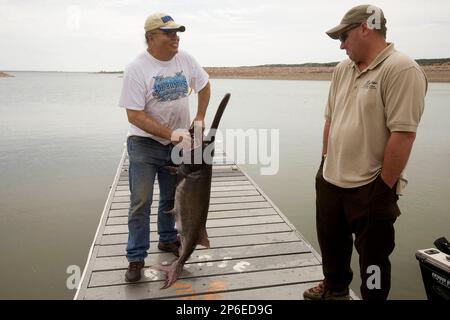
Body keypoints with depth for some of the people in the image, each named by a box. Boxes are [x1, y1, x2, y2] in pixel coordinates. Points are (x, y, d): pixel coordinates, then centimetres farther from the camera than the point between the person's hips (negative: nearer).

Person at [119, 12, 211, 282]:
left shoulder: (184, 59, -3)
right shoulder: (137, 68, -17)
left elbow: (204, 85, 14)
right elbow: (134, 115, -19)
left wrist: (200, 118, 5)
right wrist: (170, 133, -26)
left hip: (178, 142, 5)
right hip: (145, 143, -4)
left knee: (172, 197, 17)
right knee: (141, 202, -4)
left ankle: (168, 239, 38)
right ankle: (136, 258, 10)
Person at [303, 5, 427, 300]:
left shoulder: (401, 70, -17)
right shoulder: (343, 69, 9)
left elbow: (403, 134, -22)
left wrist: (385, 187, -20)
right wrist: (325, 162, 14)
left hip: (370, 187, -8)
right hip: (330, 180, 8)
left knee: (372, 255, 9)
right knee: (332, 242, 24)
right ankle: (335, 289, 48)